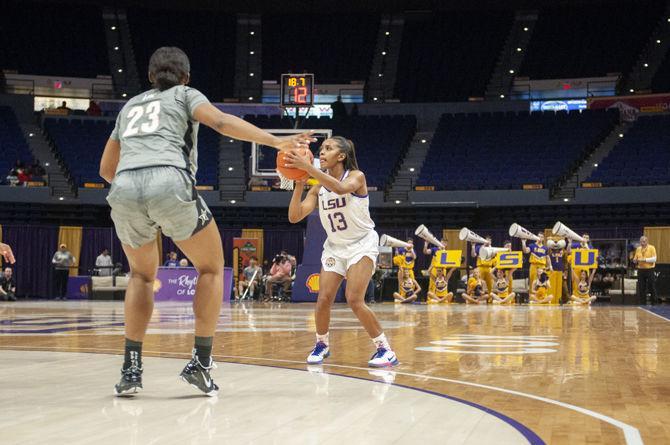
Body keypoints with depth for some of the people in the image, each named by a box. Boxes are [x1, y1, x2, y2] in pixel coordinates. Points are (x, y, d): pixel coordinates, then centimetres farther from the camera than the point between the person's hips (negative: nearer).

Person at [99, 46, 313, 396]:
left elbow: (106, 168, 35)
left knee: (142, 275, 25)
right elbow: (222, 122, -1)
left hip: (123, 189, 4)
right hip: (170, 183, -4)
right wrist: (276, 141, -7)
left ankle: (130, 368, 14)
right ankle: (200, 361, 7)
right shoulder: (185, 95, 20)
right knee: (211, 268, 16)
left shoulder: (130, 105, 32)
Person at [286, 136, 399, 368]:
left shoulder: (356, 176, -15)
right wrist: (299, 183, -20)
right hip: (334, 246, 5)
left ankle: (385, 349, -7)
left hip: (361, 244, -5)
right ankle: (322, 344, 21)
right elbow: (295, 217, -8)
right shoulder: (319, 187, -1)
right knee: (323, 300, -5)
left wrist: (308, 167, -46)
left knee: (354, 299, -19)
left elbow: (340, 188, -40)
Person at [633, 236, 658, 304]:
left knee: (652, 287, 0)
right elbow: (635, 259, 13)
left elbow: (654, 259, -11)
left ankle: (654, 302, 7)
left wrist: (644, 259, -19)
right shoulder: (638, 249, 10)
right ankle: (642, 303, 12)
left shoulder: (652, 248, -3)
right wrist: (635, 261, -11)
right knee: (641, 288, 5)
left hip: (650, 270, -4)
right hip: (641, 270, 4)